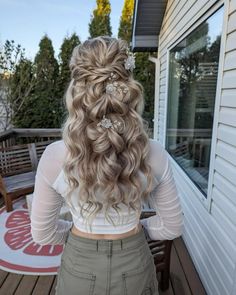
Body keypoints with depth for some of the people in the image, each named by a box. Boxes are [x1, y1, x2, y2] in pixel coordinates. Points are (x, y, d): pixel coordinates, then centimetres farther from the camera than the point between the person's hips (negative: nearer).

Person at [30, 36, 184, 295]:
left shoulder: (54, 156, -24)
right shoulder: (154, 155, -21)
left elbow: (42, 233, -9)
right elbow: (171, 227, -7)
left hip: (80, 265, 0)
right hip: (134, 264, 1)